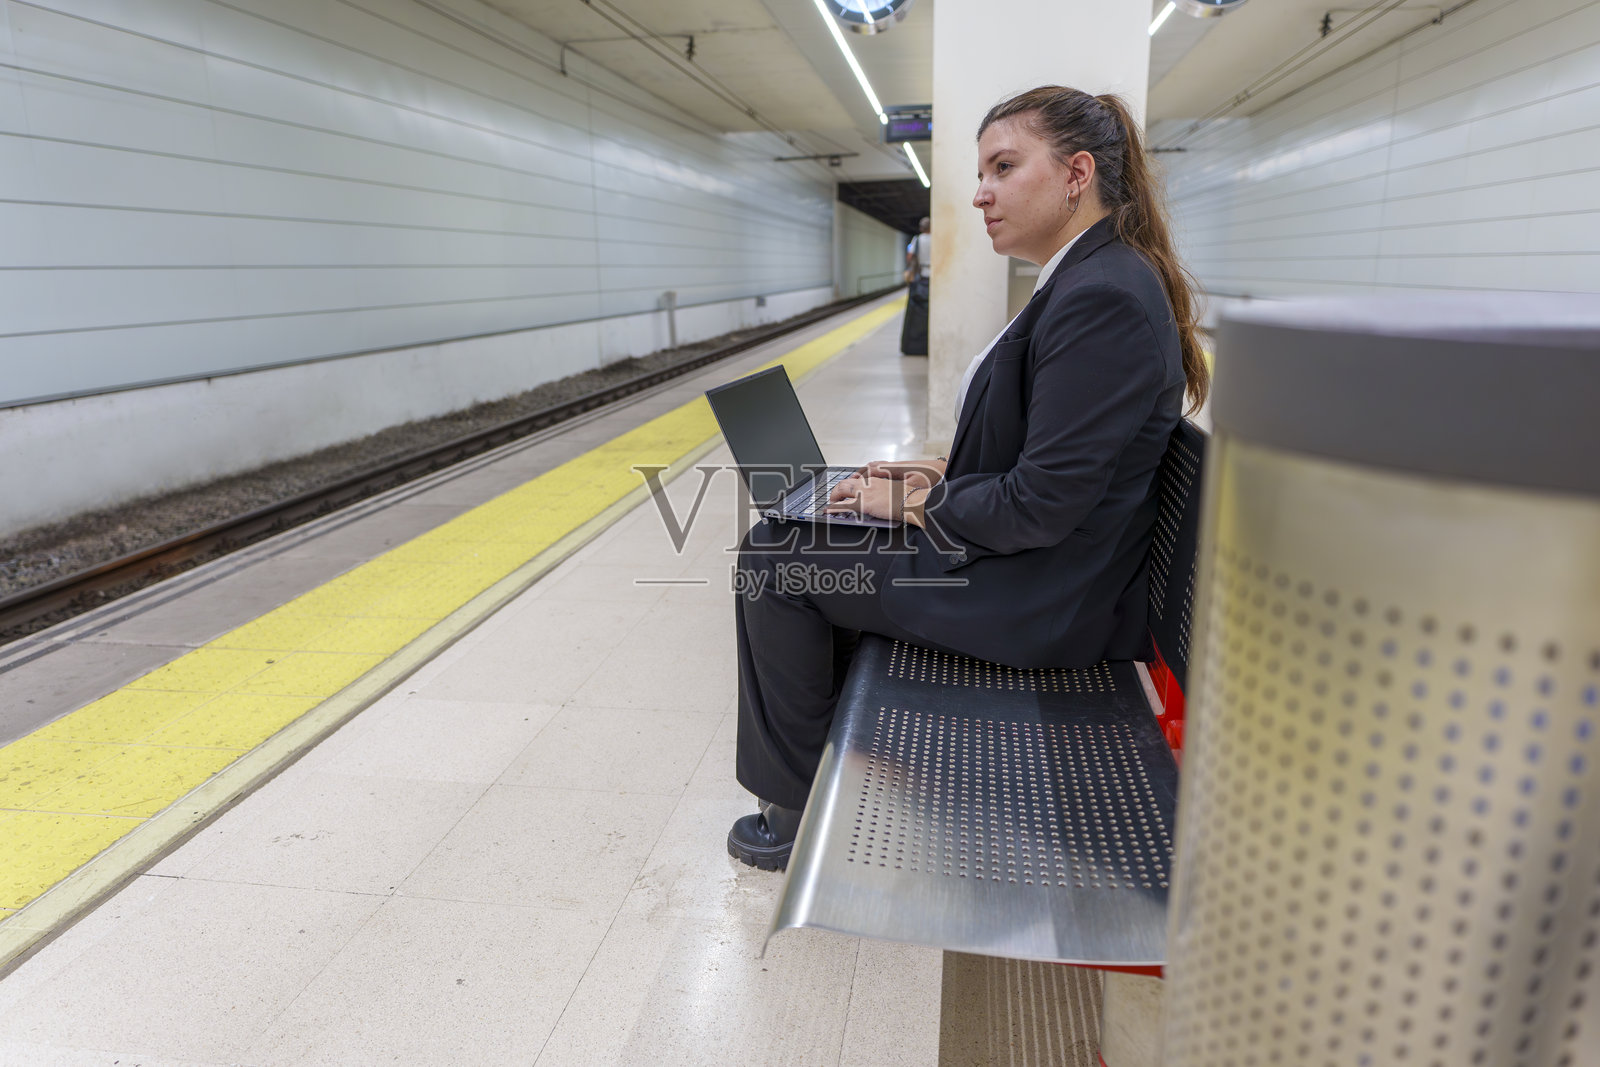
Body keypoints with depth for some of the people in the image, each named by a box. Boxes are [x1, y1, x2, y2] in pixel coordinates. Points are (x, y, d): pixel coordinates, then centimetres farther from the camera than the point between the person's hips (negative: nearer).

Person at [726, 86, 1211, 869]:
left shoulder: (1103, 299, -23)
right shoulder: (1094, 279, 9)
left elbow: (1041, 506, -25)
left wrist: (916, 504, -12)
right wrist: (941, 473, 7)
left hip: (1042, 596, -10)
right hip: (1038, 564, 10)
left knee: (773, 557, -5)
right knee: (827, 539, 20)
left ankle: (798, 805, 11)